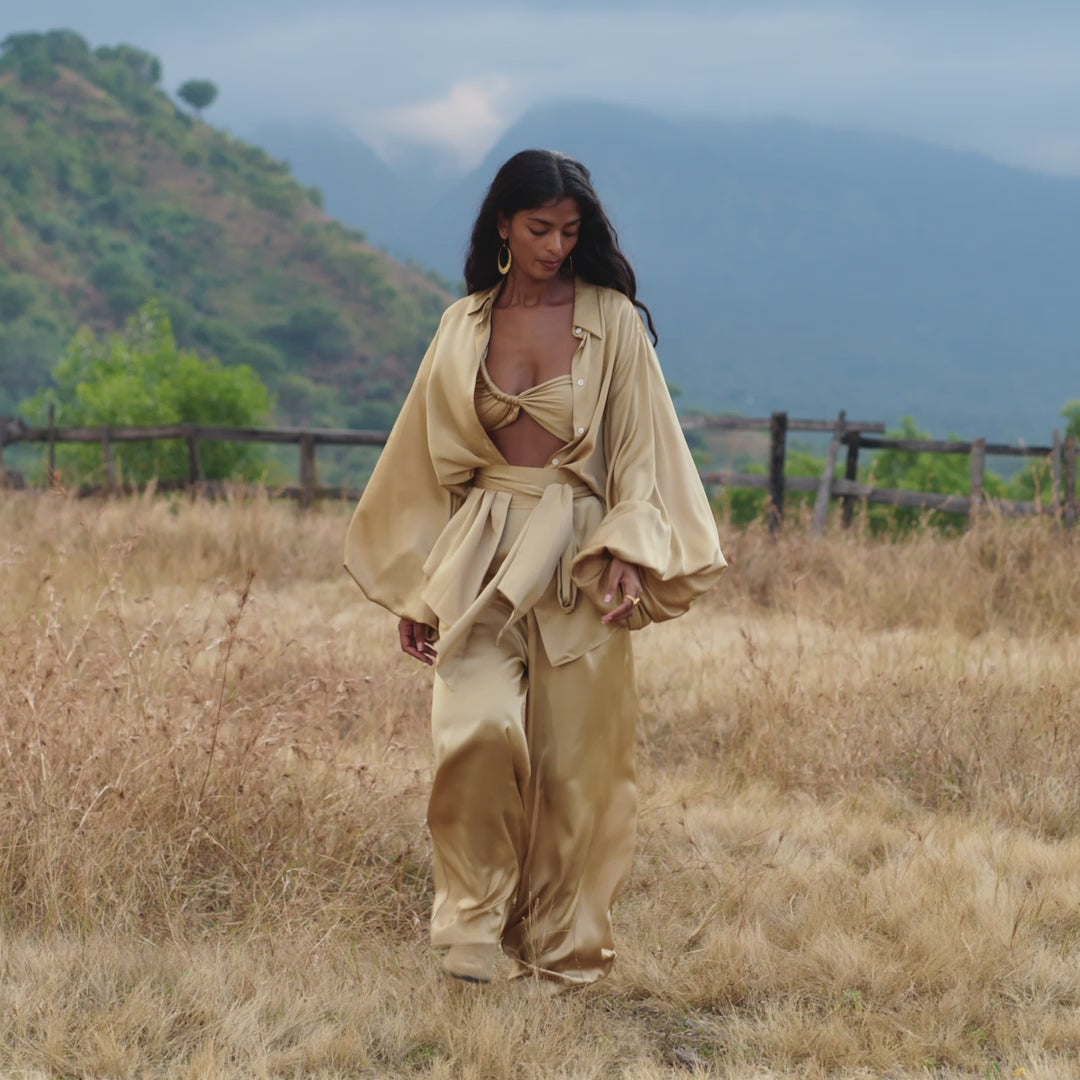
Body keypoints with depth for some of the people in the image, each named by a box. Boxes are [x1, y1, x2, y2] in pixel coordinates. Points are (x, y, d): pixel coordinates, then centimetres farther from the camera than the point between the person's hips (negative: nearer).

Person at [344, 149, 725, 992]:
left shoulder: (612, 319, 3)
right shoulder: (465, 327, 10)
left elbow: (640, 446, 1)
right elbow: (434, 457, 14)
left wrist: (628, 553, -14)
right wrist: (415, 590, 11)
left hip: (576, 560, -1)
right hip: (481, 557, 1)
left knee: (572, 757, 0)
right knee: (480, 730, -17)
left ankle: (561, 947, 14)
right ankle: (473, 918, 0)